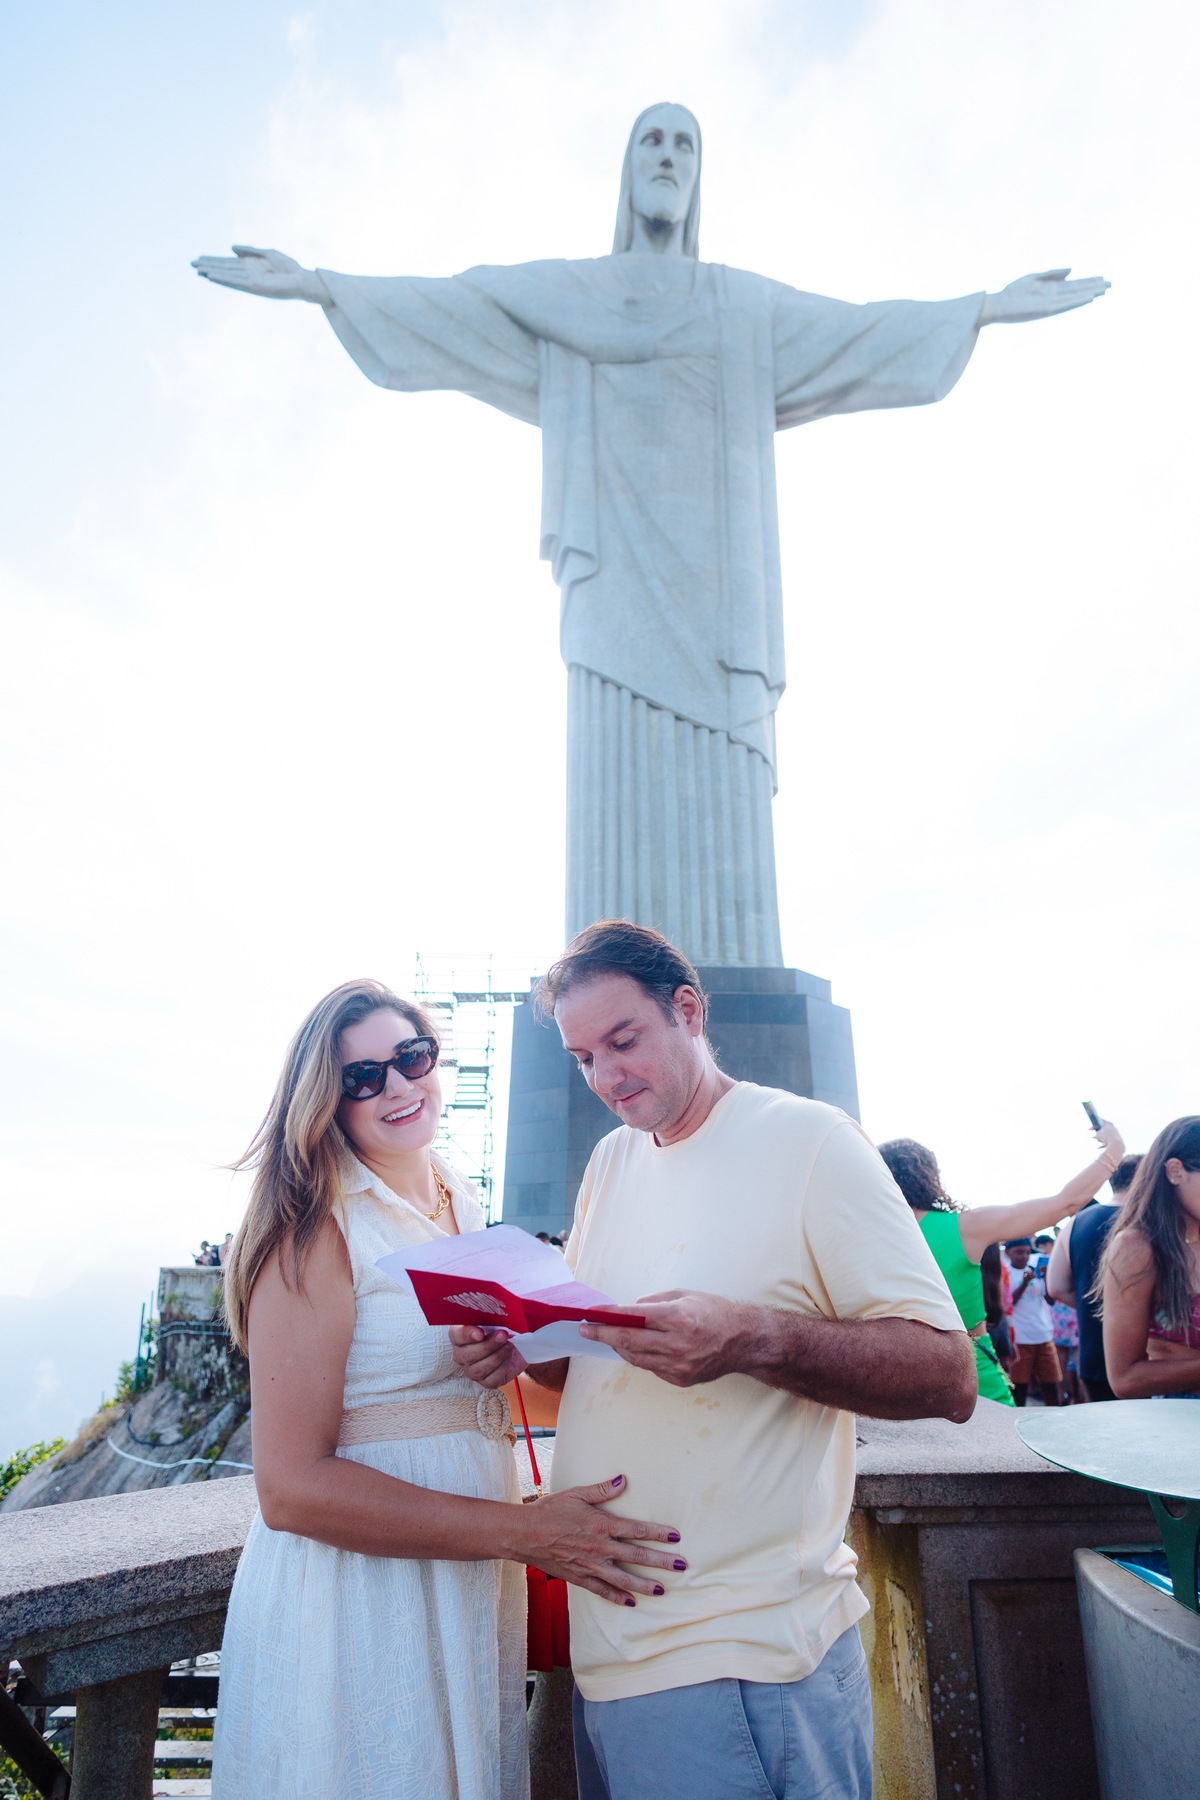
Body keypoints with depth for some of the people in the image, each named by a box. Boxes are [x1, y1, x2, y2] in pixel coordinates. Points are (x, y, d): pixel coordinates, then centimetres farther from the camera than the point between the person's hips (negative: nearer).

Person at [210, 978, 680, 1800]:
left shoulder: (466, 1208, 6)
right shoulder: (320, 1231, -18)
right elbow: (291, 1487, -23)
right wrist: (524, 1530, -25)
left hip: (473, 1583, 8)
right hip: (356, 1603, -7)